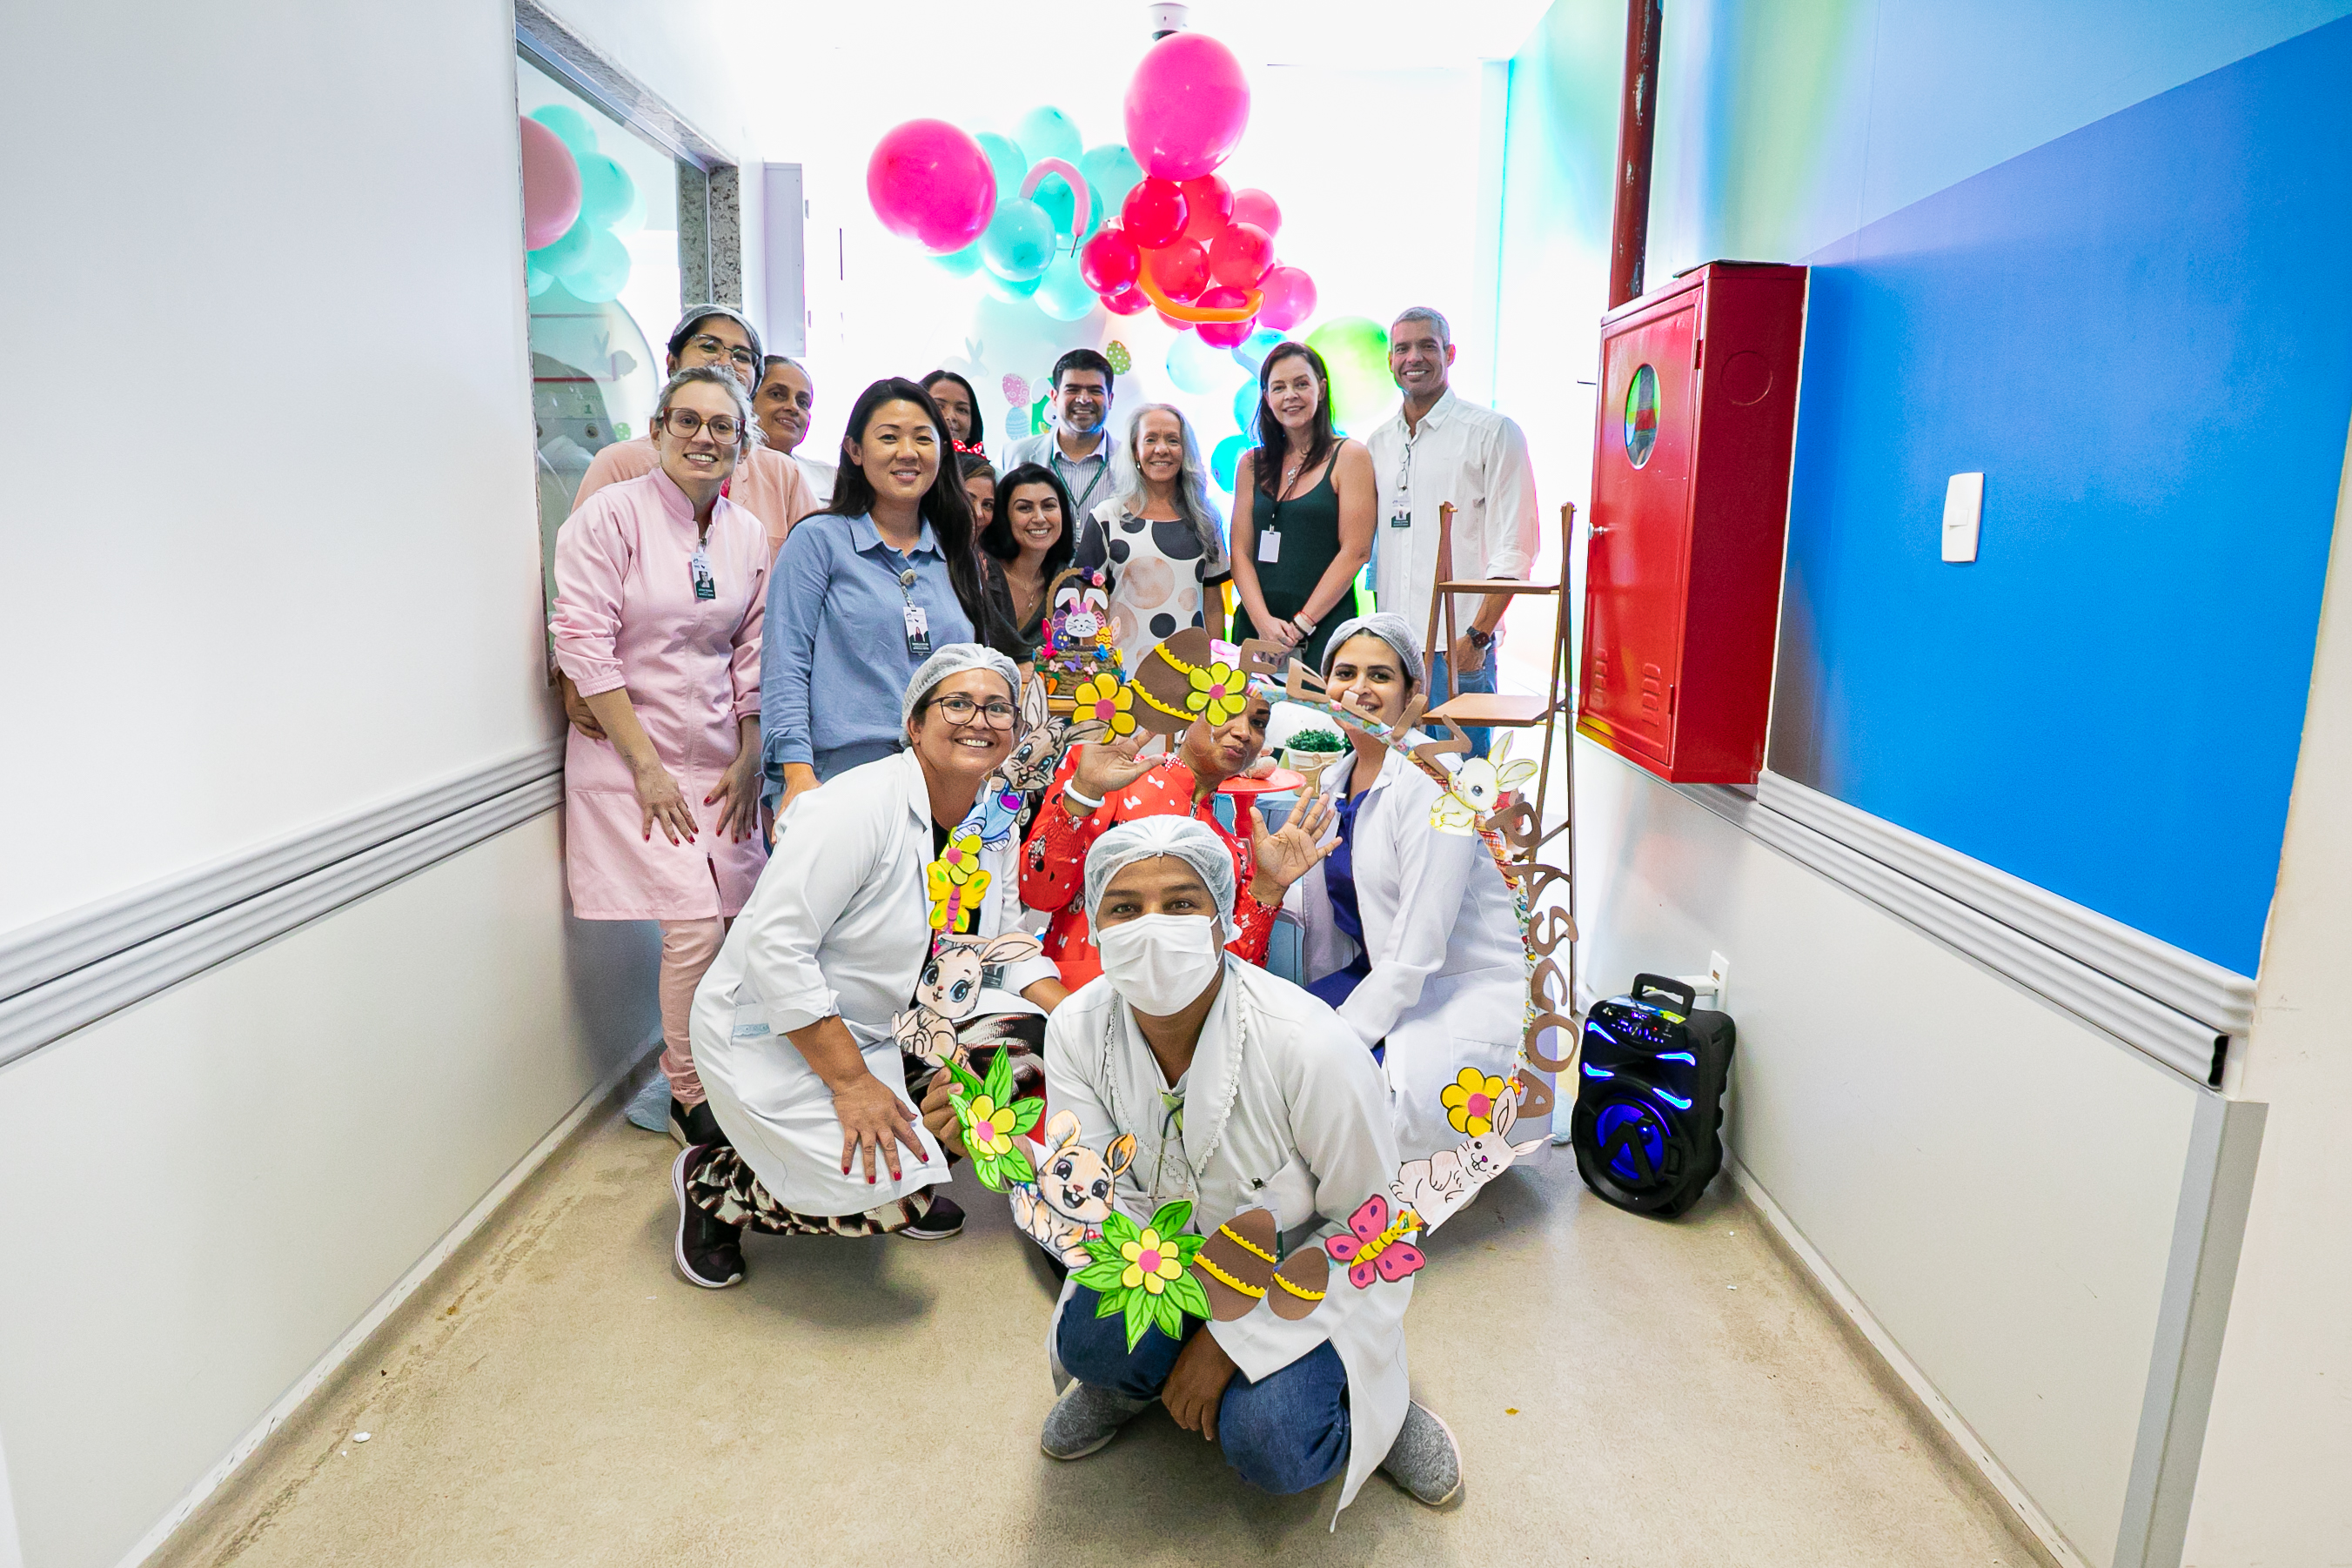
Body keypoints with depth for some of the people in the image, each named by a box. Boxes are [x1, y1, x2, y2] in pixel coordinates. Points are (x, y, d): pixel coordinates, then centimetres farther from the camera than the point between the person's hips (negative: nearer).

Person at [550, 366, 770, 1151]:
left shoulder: (749, 534, 9)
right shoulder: (611, 514, -7)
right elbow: (582, 644, -12)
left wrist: (749, 760, 5)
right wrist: (647, 765, -13)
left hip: (720, 756, 5)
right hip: (632, 755, -5)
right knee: (695, 926, -10)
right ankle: (690, 1096, 9)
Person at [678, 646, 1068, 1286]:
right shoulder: (859, 806, -24)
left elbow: (1008, 947, 5)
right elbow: (774, 946, -28)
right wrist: (851, 1081, -27)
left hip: (889, 1027, 8)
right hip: (771, 1035, -8)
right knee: (897, 1200, -21)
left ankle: (909, 1170, 13)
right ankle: (713, 1185, 5)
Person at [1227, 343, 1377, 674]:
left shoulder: (1349, 457, 1)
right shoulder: (1252, 464, 13)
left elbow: (1355, 552, -6)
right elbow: (1241, 551, 8)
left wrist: (1301, 625, -11)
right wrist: (1263, 620, -9)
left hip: (1325, 630, -3)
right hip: (1255, 625, 3)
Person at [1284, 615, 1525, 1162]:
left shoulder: (1433, 786, -18)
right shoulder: (1331, 782, 6)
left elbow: (1415, 952, -23)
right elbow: (1305, 906, 4)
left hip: (1466, 999, -7)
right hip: (1376, 982, 7)